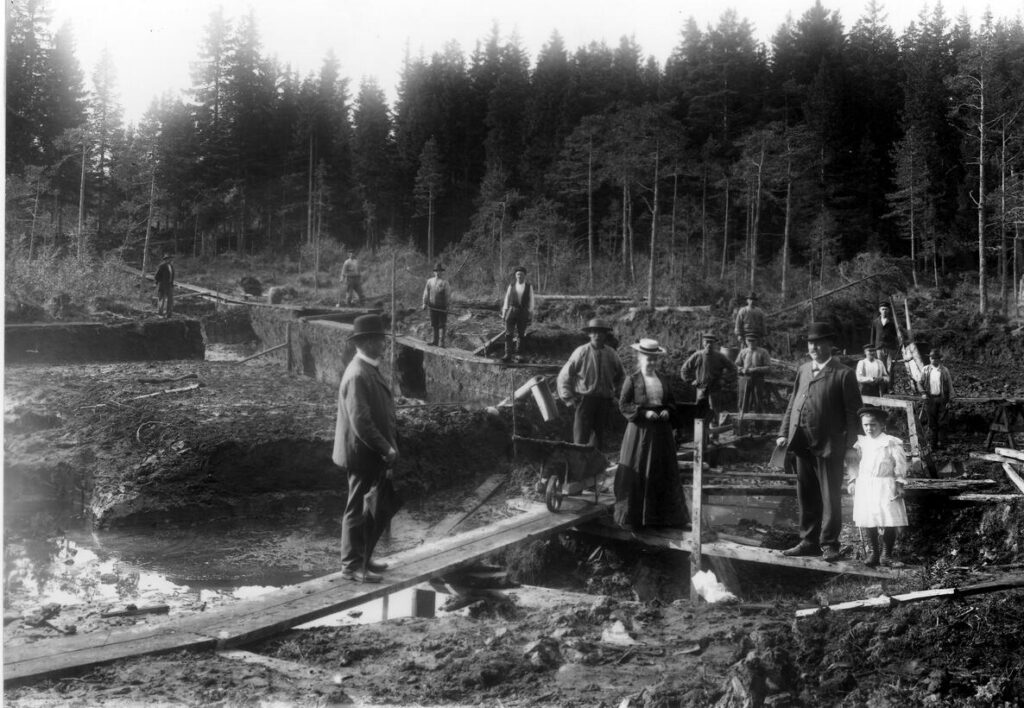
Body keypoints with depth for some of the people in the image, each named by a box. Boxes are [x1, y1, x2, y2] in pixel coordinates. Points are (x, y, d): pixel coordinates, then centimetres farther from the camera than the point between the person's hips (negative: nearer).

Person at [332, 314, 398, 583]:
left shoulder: (370, 369, 10)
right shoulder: (358, 375, -21)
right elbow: (360, 422, -25)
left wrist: (389, 448, 11)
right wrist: (386, 450, -20)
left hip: (375, 453, 10)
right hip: (363, 454, -10)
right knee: (358, 510, 2)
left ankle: (363, 558, 30)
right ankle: (352, 565, 12)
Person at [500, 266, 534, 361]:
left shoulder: (529, 287, 1)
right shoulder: (511, 286, 2)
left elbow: (531, 303, 2)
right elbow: (506, 300, 5)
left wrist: (530, 317, -1)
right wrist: (503, 314, 1)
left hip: (523, 313, 0)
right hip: (511, 311, 0)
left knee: (520, 335, 5)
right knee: (508, 334, -8)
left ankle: (518, 355, 13)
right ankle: (508, 355, -10)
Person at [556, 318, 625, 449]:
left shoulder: (611, 354, 4)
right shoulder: (581, 352, -6)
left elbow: (620, 376, 23)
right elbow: (564, 376, -1)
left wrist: (616, 393, 13)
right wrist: (569, 399, -3)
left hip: (604, 402, 3)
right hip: (585, 398, -3)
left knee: (598, 436, 9)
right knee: (581, 438, -8)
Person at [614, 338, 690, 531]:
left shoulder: (663, 381, 12)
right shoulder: (632, 380, -3)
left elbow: (671, 402, 17)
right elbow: (623, 404, -9)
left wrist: (667, 412, -6)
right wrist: (644, 413, -19)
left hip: (661, 431, 5)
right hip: (639, 431, -5)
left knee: (664, 472, 6)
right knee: (637, 473, -1)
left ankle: (665, 515, 15)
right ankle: (633, 515, 7)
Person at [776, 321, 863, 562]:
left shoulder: (843, 374, -4)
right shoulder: (803, 370, 15)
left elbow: (852, 412, -6)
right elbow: (793, 404, 20)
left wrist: (850, 445, -11)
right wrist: (784, 433, 12)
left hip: (828, 445, -6)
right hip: (802, 443, 6)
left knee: (830, 497, 1)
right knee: (806, 496, 13)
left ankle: (829, 544, 10)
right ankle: (809, 541, 22)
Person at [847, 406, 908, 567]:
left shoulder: (891, 442, 0)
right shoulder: (860, 443, 12)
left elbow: (900, 464, 1)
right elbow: (854, 463, 18)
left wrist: (899, 483, -3)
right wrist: (852, 480, 9)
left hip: (885, 485, -3)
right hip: (864, 485, 3)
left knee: (889, 520, -8)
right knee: (868, 519, 0)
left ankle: (886, 553, 5)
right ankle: (872, 551, 10)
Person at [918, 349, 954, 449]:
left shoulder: (944, 370, 0)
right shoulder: (925, 370, 2)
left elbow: (950, 385, 5)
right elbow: (919, 382, 13)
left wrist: (949, 400, 1)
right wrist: (923, 392, -4)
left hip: (942, 399, -1)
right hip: (930, 398, 1)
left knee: (941, 421, -2)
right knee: (931, 422, 3)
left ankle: (941, 441, 10)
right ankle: (933, 444, 10)